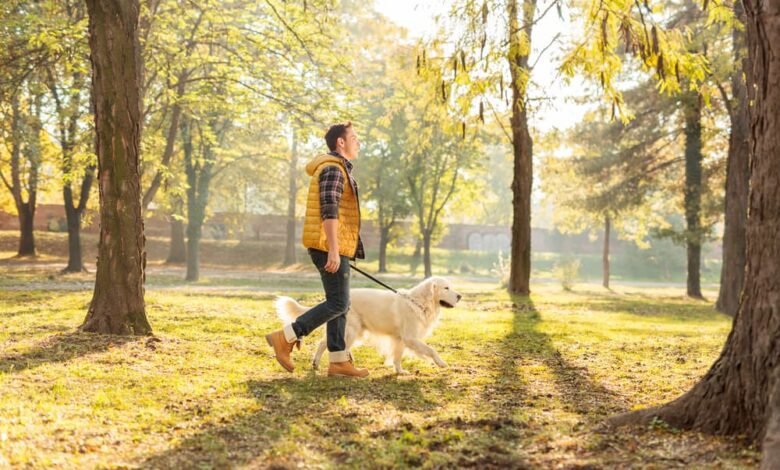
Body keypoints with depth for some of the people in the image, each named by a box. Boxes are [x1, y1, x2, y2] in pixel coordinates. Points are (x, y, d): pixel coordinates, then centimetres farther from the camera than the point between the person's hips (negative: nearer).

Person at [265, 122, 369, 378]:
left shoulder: (337, 169, 21)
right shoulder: (333, 169, -12)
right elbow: (329, 212, -21)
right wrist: (333, 250, -26)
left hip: (333, 248, 10)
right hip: (329, 246, -10)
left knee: (339, 303, 9)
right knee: (338, 303, -10)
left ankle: (339, 361, 10)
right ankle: (285, 337, -8)